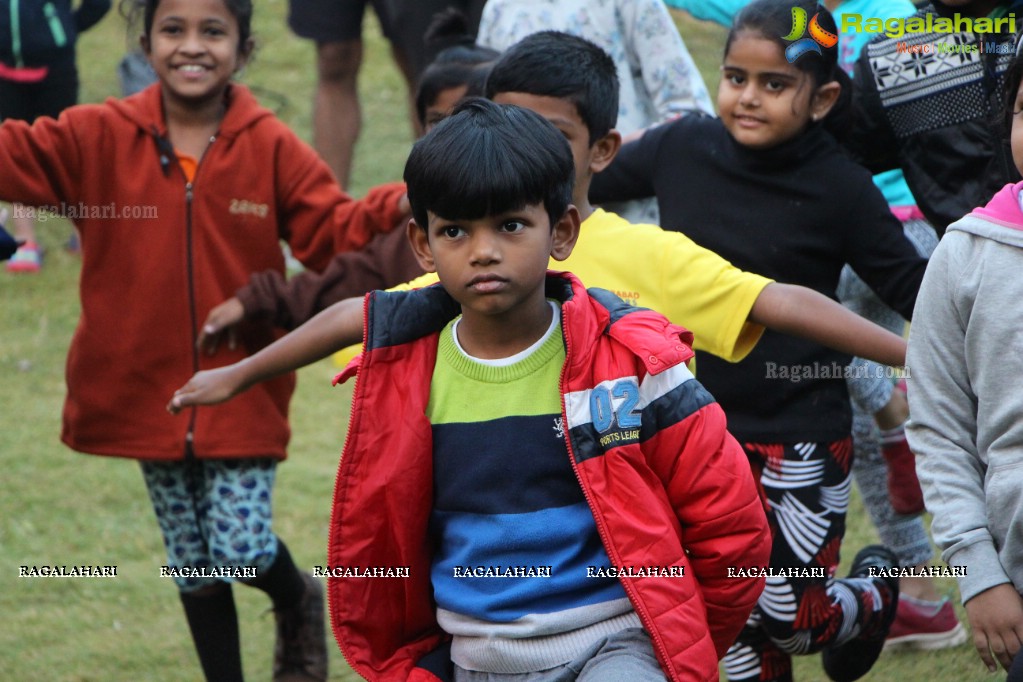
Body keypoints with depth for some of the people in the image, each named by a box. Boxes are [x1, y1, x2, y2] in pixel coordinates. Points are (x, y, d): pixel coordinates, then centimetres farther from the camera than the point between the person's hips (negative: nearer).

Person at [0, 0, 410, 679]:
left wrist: (395, 209, -28)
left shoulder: (272, 148, -6)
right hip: (146, 388, 2)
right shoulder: (99, 138, -6)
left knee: (242, 547, -7)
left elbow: (334, 232, -8)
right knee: (192, 558, 13)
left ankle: (297, 600, 29)